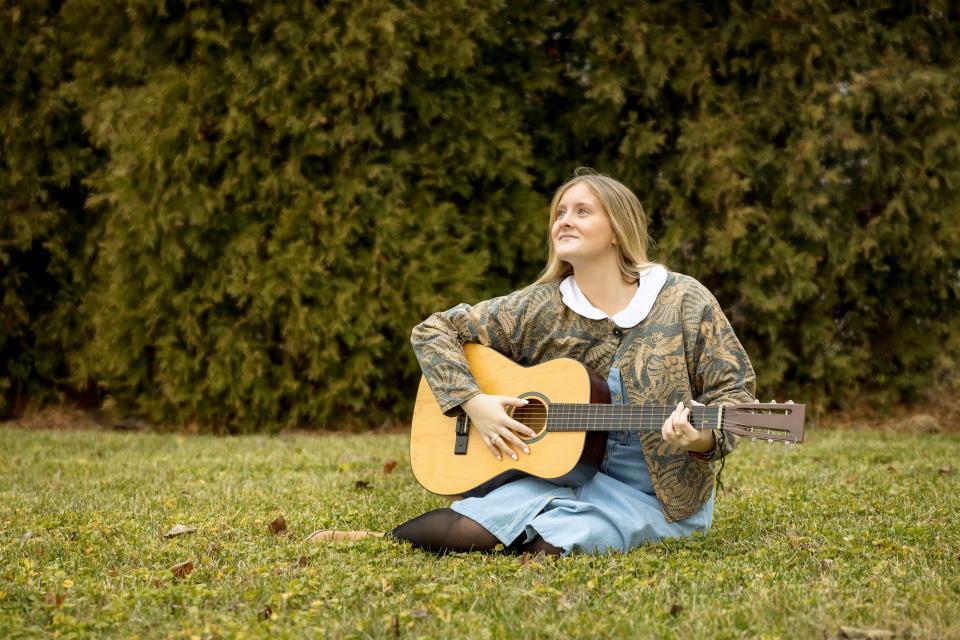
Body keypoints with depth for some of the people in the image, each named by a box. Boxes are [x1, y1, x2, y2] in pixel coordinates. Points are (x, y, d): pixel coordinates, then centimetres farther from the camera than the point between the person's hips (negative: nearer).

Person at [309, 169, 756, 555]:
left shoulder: (685, 302, -5)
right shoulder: (540, 308, 0)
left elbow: (733, 386, -3)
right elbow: (434, 331, 3)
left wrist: (703, 437, -25)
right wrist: (473, 403, -12)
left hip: (659, 495, -2)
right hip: (563, 467, 2)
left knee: (549, 545, -29)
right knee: (468, 529, -27)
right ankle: (386, 540, 0)